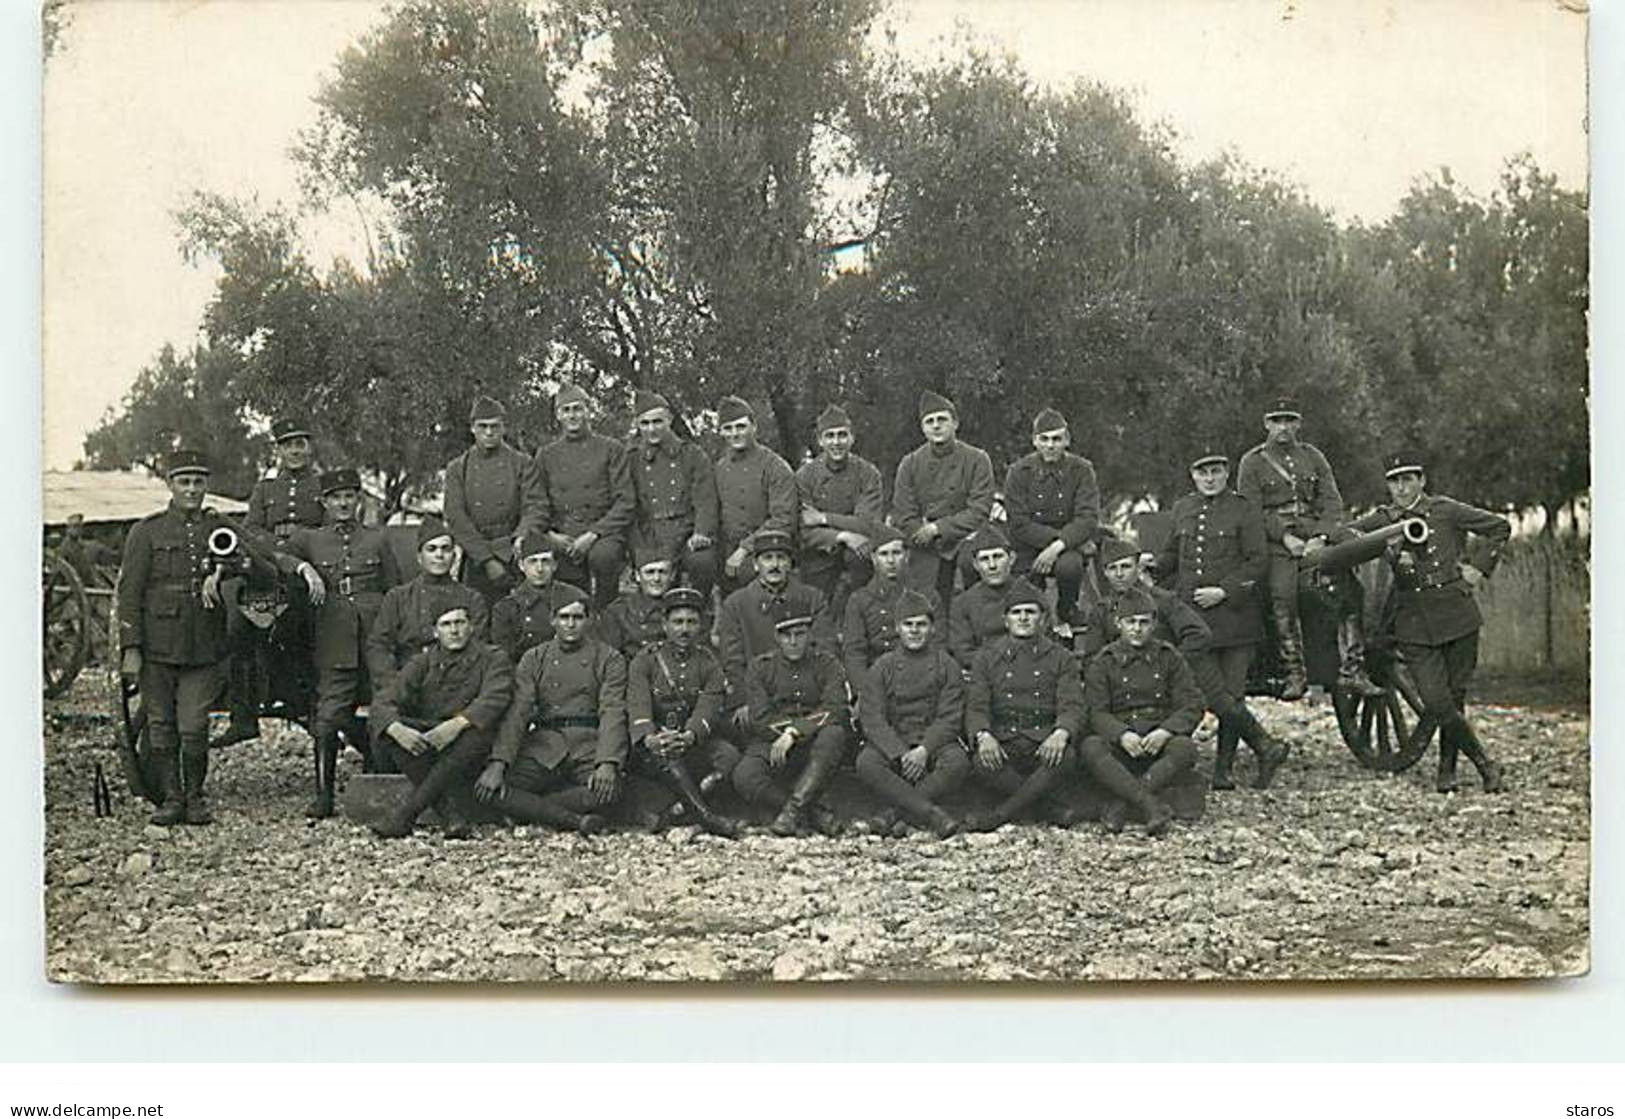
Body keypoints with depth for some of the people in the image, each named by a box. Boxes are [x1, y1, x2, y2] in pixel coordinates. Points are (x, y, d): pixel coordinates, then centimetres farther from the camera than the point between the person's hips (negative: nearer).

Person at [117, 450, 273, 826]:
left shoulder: (219, 527, 10)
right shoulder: (146, 531, 4)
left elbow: (263, 563, 2)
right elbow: (129, 592, 0)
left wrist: (222, 571, -16)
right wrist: (130, 649, -7)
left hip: (204, 650, 1)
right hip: (156, 649, -1)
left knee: (194, 728, -4)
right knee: (161, 727, 5)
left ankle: (195, 799, 12)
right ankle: (171, 799, 16)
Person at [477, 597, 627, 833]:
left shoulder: (610, 660, 6)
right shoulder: (534, 659, 13)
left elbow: (612, 714, -6)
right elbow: (516, 713, 2)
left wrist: (607, 764, -24)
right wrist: (497, 764, -13)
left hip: (589, 745, -2)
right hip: (544, 745, 2)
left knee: (607, 789, -34)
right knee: (491, 789, -23)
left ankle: (527, 809, -13)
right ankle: (576, 820, -26)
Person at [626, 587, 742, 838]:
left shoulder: (709, 663, 5)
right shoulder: (646, 659, 1)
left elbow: (707, 710, -11)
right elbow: (638, 704, -14)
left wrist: (688, 737, -34)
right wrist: (650, 739, -36)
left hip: (697, 740, 2)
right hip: (655, 739, -2)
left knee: (730, 755, -27)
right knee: (660, 754, -37)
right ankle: (706, 816, -45)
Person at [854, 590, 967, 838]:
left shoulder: (946, 666, 6)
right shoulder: (881, 668, 6)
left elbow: (950, 719, -2)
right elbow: (873, 720, -3)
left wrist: (924, 750, -20)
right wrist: (900, 755, -20)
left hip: (934, 743, 0)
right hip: (892, 745, 0)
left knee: (958, 762, -34)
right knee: (866, 763, -33)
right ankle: (933, 815, -38)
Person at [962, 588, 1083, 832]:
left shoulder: (1061, 659, 11)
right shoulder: (986, 658, 12)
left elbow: (1072, 707, -1)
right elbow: (976, 708, 2)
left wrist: (1061, 734, -25)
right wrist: (983, 736, -22)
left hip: (1045, 742, 0)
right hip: (1002, 741, 0)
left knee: (1063, 756, -35)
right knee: (982, 761, -34)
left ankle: (1000, 815, -23)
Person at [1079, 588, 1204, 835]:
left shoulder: (1170, 658, 10)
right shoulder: (1102, 663, 7)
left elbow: (1192, 706, 3)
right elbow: (1096, 712, -2)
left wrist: (1164, 732, -17)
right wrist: (1122, 735, -23)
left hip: (1160, 741, 1)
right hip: (1119, 741, -1)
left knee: (1185, 748, -33)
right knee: (1090, 748, -33)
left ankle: (1119, 805, -37)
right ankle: (1152, 806, -43)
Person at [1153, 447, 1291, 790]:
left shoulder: (1244, 510, 0)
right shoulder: (1182, 509, 13)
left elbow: (1259, 562, -5)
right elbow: (1170, 557, 26)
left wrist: (1224, 591, -14)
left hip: (1234, 613, -3)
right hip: (1192, 617, 3)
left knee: (1232, 694, -1)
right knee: (1213, 693, -8)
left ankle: (1223, 770, 7)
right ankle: (1266, 747, 2)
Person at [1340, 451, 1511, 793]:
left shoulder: (1445, 510, 1)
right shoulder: (1382, 519, 6)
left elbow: (1500, 527, 10)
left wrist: (1480, 568, 2)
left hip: (1455, 614, -1)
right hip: (1413, 623, 1)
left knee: (1455, 695, 5)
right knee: (1436, 701, -10)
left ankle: (1447, 769, 23)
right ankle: (1484, 764, 5)